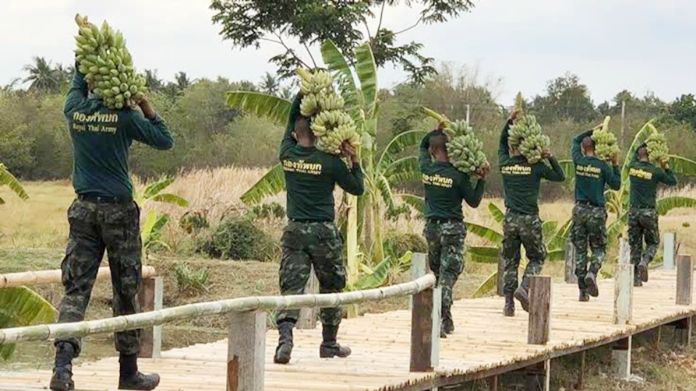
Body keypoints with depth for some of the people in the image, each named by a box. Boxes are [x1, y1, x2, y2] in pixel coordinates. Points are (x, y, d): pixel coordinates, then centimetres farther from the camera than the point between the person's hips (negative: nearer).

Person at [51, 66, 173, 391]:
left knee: (76, 288, -1)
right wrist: (145, 105, 5)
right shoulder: (124, 116, -8)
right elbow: (165, 141, 1)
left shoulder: (75, 109, 3)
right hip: (119, 211, -3)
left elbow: (77, 84, 26)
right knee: (125, 292, 7)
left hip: (83, 209, 3)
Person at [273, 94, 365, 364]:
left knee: (291, 287, -4)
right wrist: (354, 161, 7)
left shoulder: (287, 155, 1)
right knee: (331, 288, 15)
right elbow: (357, 189, 3)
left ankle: (285, 339, -26)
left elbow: (291, 120, 21)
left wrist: (302, 94, 23)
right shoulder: (329, 162, -8)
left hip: (295, 231, 2)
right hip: (323, 231, -2)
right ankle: (329, 344, 23)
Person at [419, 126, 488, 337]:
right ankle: (441, 322, -14)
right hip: (452, 228, -4)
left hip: (431, 227, 4)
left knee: (436, 273, 16)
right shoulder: (458, 176, -11)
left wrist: (437, 131, 13)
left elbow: (422, 147, 21)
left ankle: (446, 320, 22)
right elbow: (474, 202, -3)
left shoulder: (426, 170, -1)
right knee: (448, 274, -4)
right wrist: (482, 179, -1)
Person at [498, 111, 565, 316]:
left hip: (510, 220, 2)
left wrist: (509, 122, 19)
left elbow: (501, 145, 24)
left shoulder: (505, 164, 3)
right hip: (530, 220, -2)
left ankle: (508, 303, 5)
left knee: (509, 261, 9)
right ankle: (524, 287, -10)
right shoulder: (535, 166, -5)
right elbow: (560, 177, 5)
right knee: (537, 257, 13)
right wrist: (550, 158, 2)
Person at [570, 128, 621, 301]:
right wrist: (615, 165, 8)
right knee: (599, 249, 11)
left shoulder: (579, 161, 0)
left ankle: (583, 291, 4)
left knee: (580, 250, 6)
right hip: (597, 212, -2)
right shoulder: (603, 166, -6)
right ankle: (592, 273, -19)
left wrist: (593, 131, 20)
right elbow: (616, 185, 2)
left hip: (580, 210, 2)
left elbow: (575, 141, 19)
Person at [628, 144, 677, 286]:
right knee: (653, 243, 13)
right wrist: (666, 168, 13)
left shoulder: (633, 167, 1)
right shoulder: (656, 171, -7)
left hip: (634, 212, 3)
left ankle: (636, 278, 5)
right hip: (649, 212, -3)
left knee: (635, 245, 9)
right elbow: (673, 181, 6)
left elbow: (635, 157, 26)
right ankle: (644, 263, -14)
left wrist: (645, 145, 27)